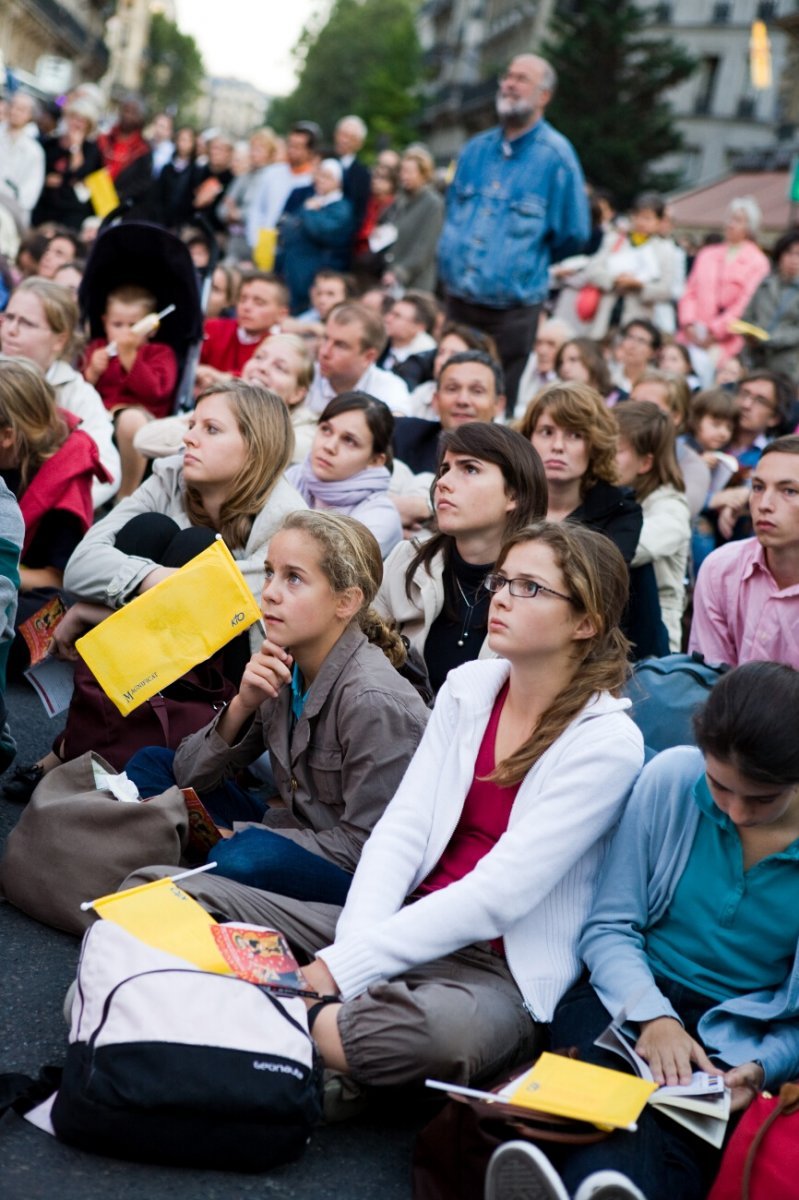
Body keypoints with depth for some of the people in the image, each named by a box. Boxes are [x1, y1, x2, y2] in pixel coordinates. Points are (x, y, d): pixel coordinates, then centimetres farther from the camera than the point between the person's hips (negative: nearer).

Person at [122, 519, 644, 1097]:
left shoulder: (609, 742, -10)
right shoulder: (469, 687, 9)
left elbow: (495, 895, -17)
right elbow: (401, 830, 1)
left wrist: (338, 969, -21)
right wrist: (352, 944, -17)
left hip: (499, 972, -5)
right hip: (405, 926, 6)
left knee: (445, 1030, -44)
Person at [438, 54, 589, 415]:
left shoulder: (555, 156, -6)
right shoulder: (475, 150, 11)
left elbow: (573, 235, -3)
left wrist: (529, 258, 9)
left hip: (512, 309, -5)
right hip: (458, 303, 5)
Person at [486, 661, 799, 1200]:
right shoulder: (671, 778, -3)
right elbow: (610, 927, 2)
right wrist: (651, 1014, -16)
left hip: (745, 1042, -1)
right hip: (632, 996, 1)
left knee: (673, 1127, -38)